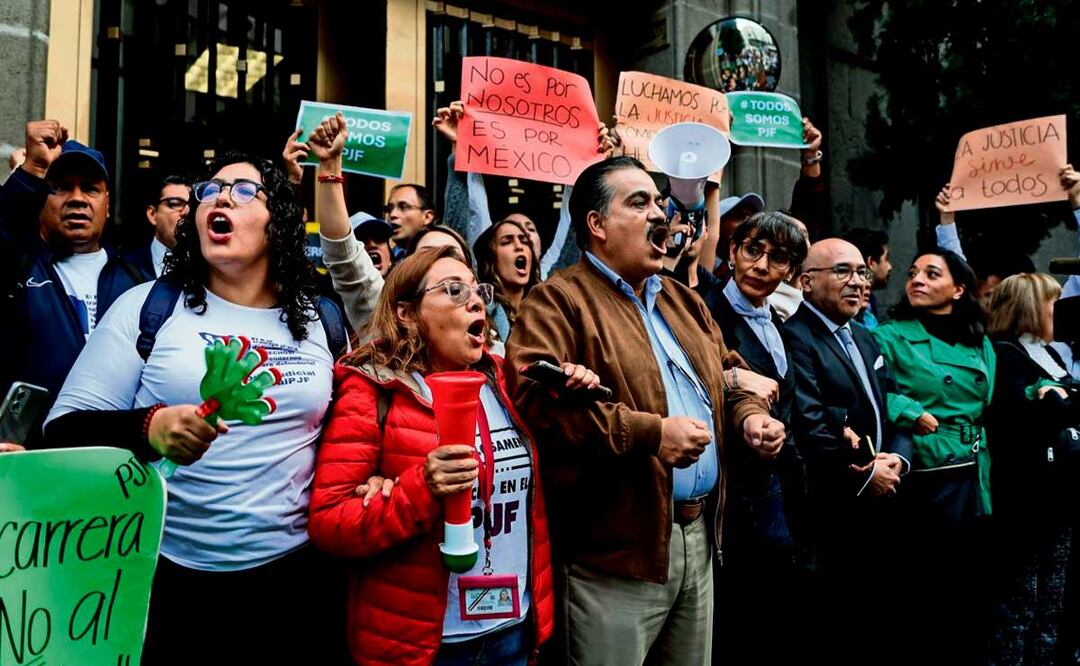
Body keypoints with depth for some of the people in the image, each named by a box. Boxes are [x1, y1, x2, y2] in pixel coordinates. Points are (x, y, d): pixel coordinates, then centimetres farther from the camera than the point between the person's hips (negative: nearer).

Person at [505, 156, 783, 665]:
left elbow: (728, 379, 24)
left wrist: (747, 416, 1)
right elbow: (535, 398, -25)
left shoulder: (684, 302, 16)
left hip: (699, 537, 8)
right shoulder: (560, 300, -10)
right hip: (616, 550, -7)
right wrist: (649, 433, -22)